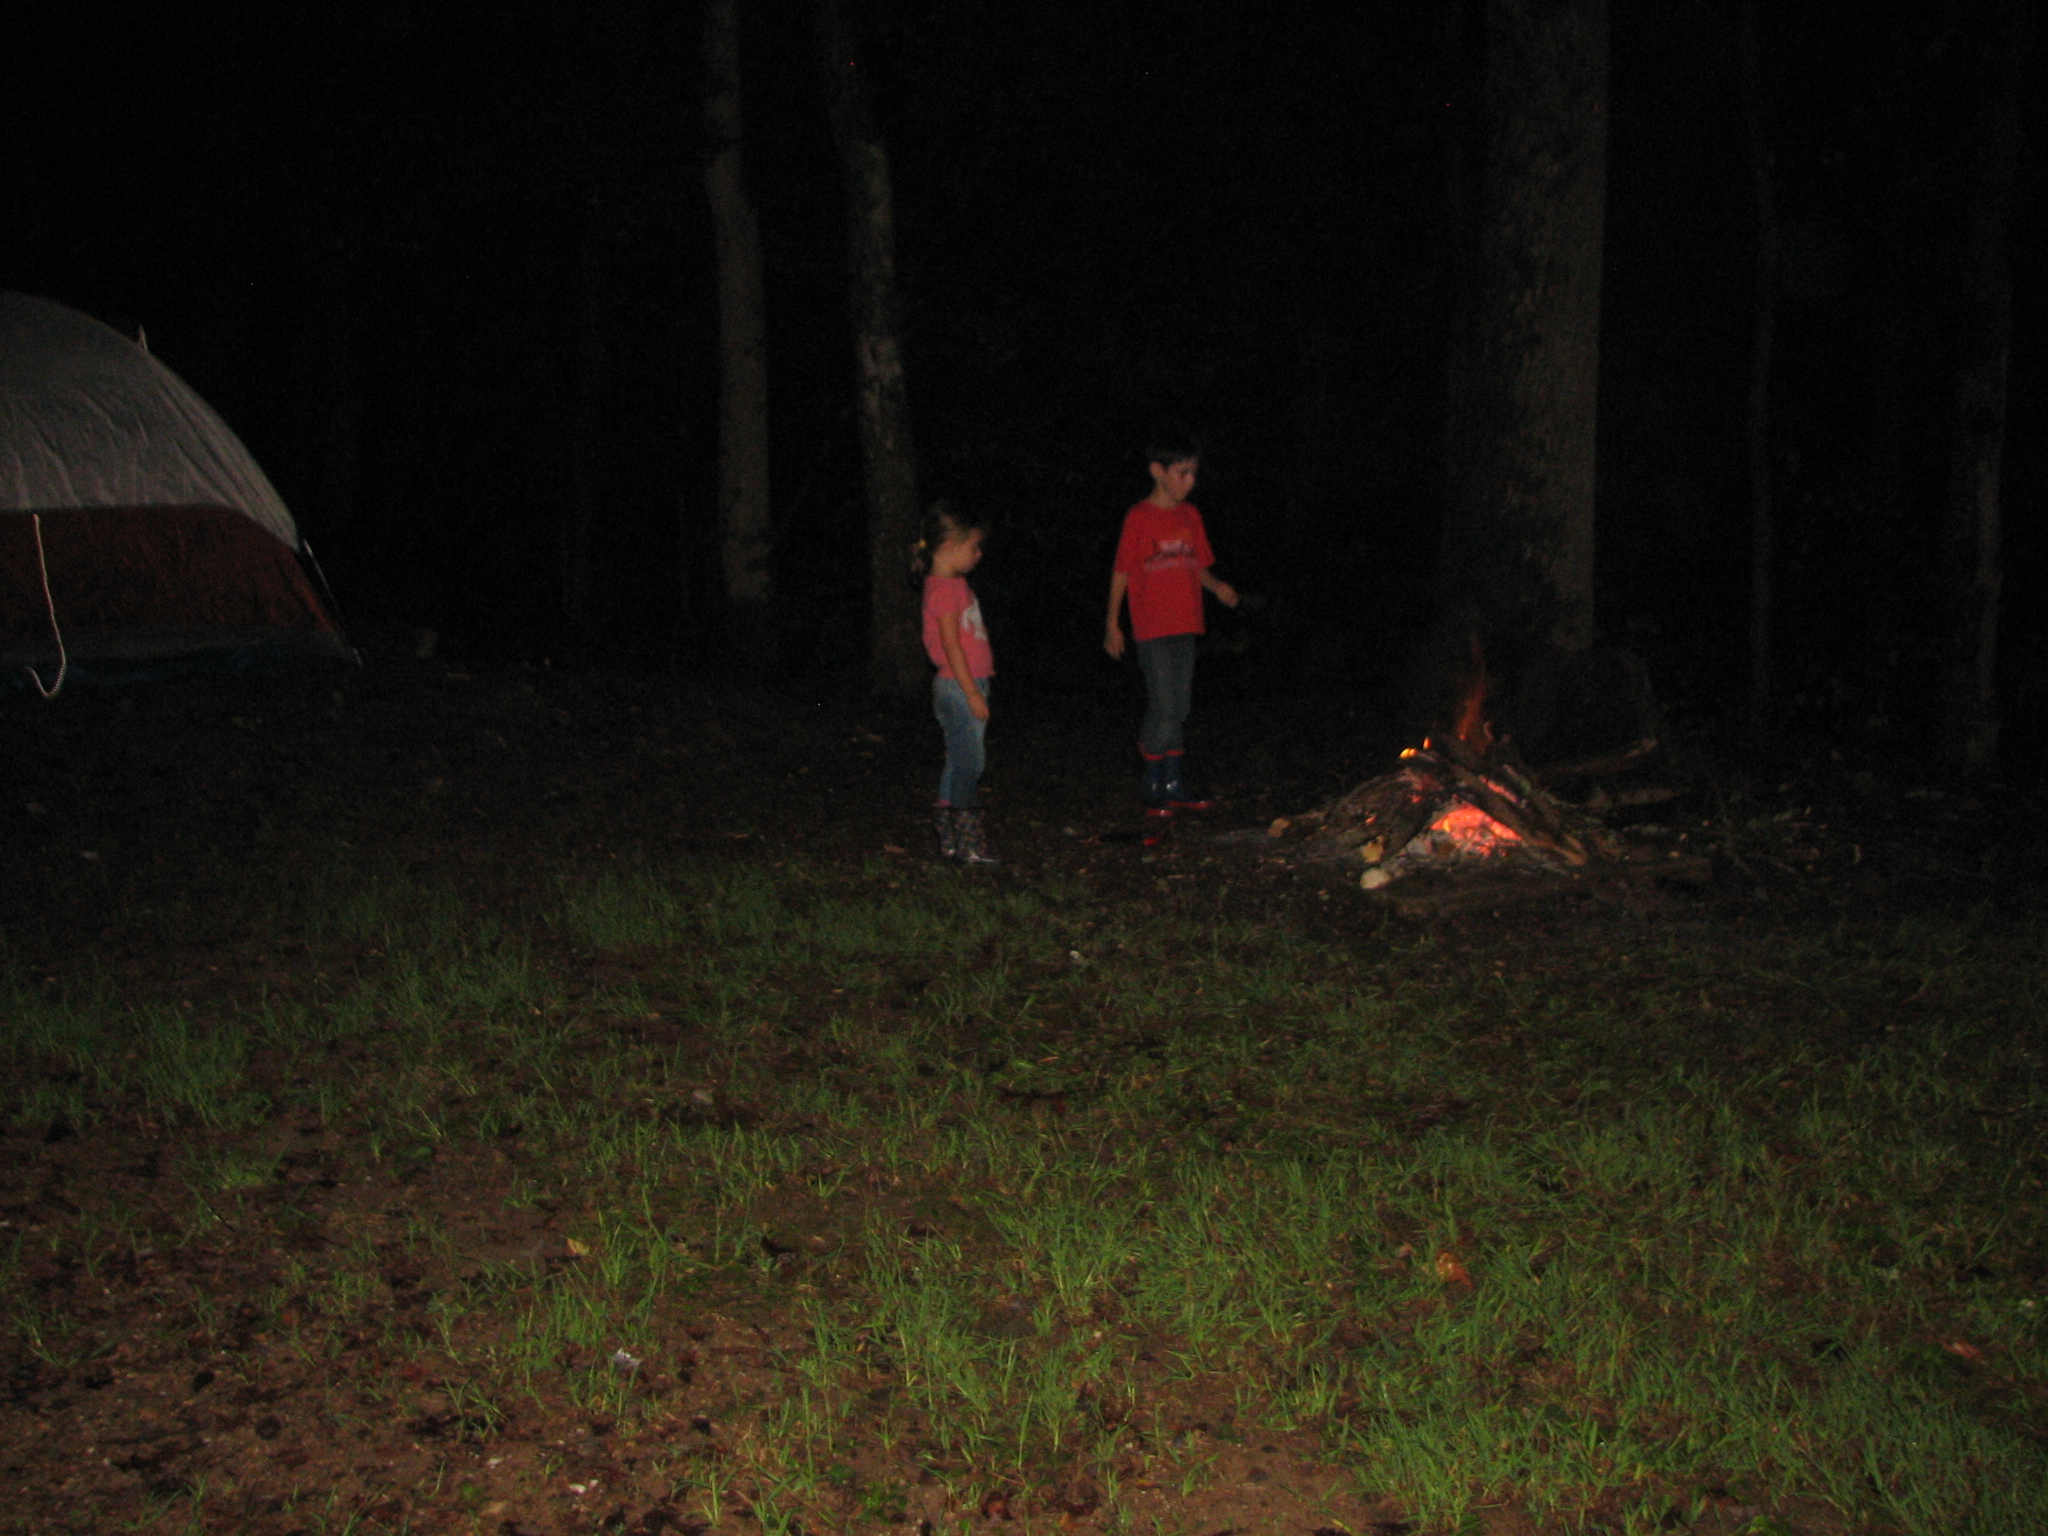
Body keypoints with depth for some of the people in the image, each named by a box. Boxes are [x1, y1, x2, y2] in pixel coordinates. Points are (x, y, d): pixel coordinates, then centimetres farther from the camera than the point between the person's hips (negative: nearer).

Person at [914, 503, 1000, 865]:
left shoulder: (954, 584, 16)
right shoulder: (945, 588, -14)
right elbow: (951, 645, -19)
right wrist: (973, 693, -20)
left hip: (966, 686, 10)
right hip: (959, 687, -10)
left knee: (959, 763, 12)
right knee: (968, 764, -7)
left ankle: (949, 839, 17)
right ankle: (968, 844, -3)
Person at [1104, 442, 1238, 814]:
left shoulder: (1190, 517, 12)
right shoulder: (1139, 518, -6)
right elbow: (1121, 572, -5)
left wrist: (1217, 586, -4)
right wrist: (1112, 624, -8)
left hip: (1185, 627, 6)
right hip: (1152, 629, -6)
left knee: (1179, 709, 9)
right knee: (1164, 707, -9)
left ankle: (1174, 786, 16)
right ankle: (1154, 787, 2)